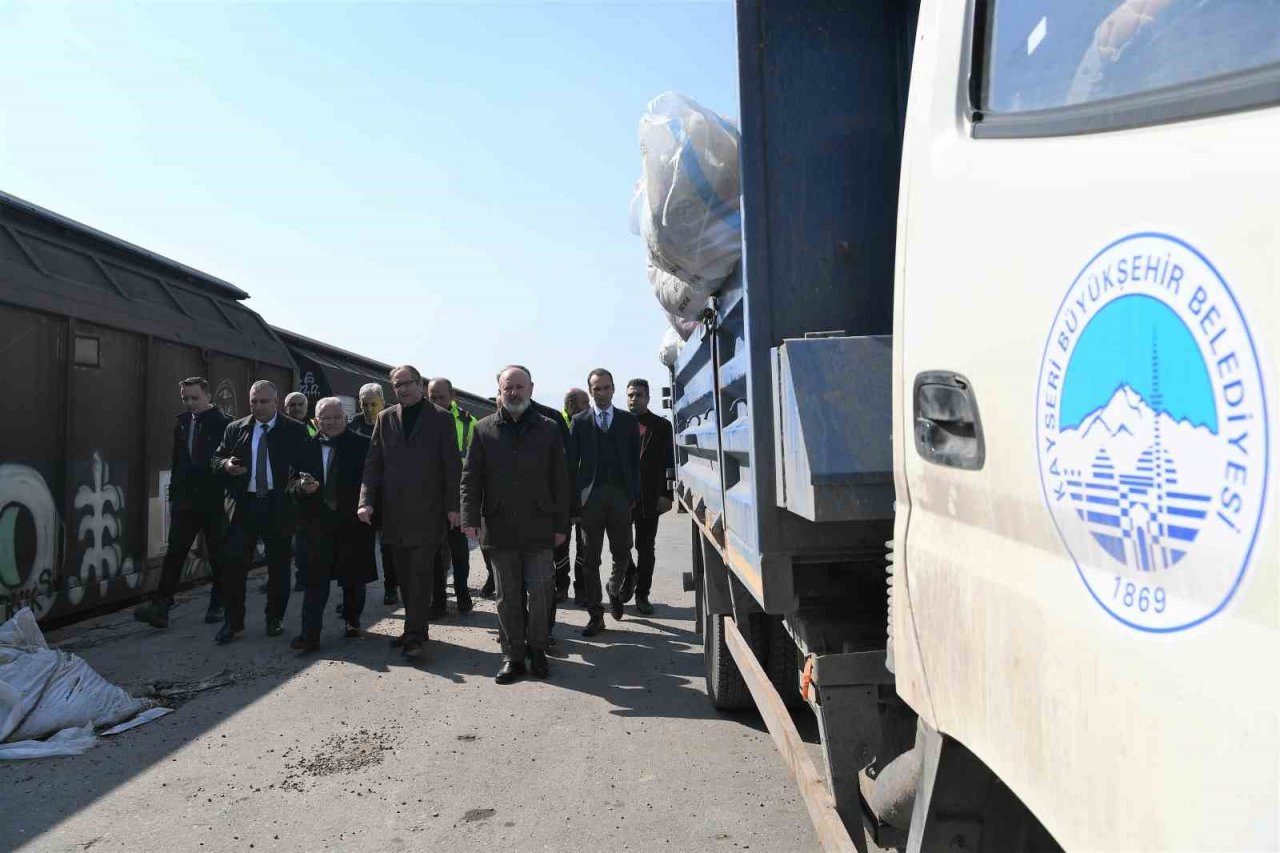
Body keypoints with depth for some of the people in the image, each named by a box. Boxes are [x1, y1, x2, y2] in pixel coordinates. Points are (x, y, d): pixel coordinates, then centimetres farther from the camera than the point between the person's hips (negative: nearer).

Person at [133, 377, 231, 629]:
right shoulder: (182, 423, 10)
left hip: (214, 501, -4)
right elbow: (176, 461, 15)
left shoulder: (224, 423, -6)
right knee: (174, 552, -3)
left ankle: (217, 606, 18)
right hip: (185, 499, 4)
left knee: (218, 556, 7)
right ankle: (160, 606, -5)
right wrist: (174, 493, 10)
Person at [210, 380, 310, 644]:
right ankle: (233, 623, 10)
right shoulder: (235, 429, 8)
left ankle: (275, 619, 24)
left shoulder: (295, 431, 0)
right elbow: (215, 459, 12)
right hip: (245, 505, 2)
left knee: (278, 565, 8)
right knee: (234, 564, -1)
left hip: (279, 506, -2)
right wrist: (225, 464, -10)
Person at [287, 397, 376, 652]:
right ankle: (310, 635, 1)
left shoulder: (362, 445, -2)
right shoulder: (307, 448, 6)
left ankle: (352, 622, 32)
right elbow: (292, 482, 7)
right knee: (316, 579, -1)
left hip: (353, 523, -1)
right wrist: (302, 486, -14)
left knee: (353, 578, 12)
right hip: (318, 523, 1)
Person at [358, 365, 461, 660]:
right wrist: (367, 500, -5)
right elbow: (373, 463, 7)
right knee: (404, 574, 9)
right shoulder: (385, 419, 9)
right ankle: (414, 630, 19)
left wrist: (453, 506, -5)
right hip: (394, 511, 4)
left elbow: (452, 465, -1)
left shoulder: (441, 419, 0)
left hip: (427, 511, -4)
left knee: (420, 574, -5)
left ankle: (415, 635, -1)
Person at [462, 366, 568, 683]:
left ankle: (537, 647, 21)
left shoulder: (548, 429, 5)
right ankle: (513, 655, 18)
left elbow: (559, 480, 5)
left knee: (540, 591, 1)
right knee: (508, 596, 8)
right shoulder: (484, 429, 6)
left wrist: (561, 524, 1)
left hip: (539, 528, 0)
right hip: (499, 528, 1)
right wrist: (471, 518, -7)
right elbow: (470, 477, 4)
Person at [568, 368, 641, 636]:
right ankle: (596, 615, 13)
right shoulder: (580, 421, 4)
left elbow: (635, 460, 6)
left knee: (622, 554, 8)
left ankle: (613, 591, 37)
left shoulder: (628, 420, 8)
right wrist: (575, 499, -6)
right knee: (591, 559, 4)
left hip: (620, 495, 1)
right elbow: (572, 463, 0)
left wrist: (634, 494, -2)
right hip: (590, 496, -1)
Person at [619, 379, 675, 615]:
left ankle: (642, 594, 17)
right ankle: (629, 576, 28)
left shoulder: (661, 426, 4)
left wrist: (666, 495, -6)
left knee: (645, 548, 6)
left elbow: (668, 463, 2)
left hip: (649, 497, 0)